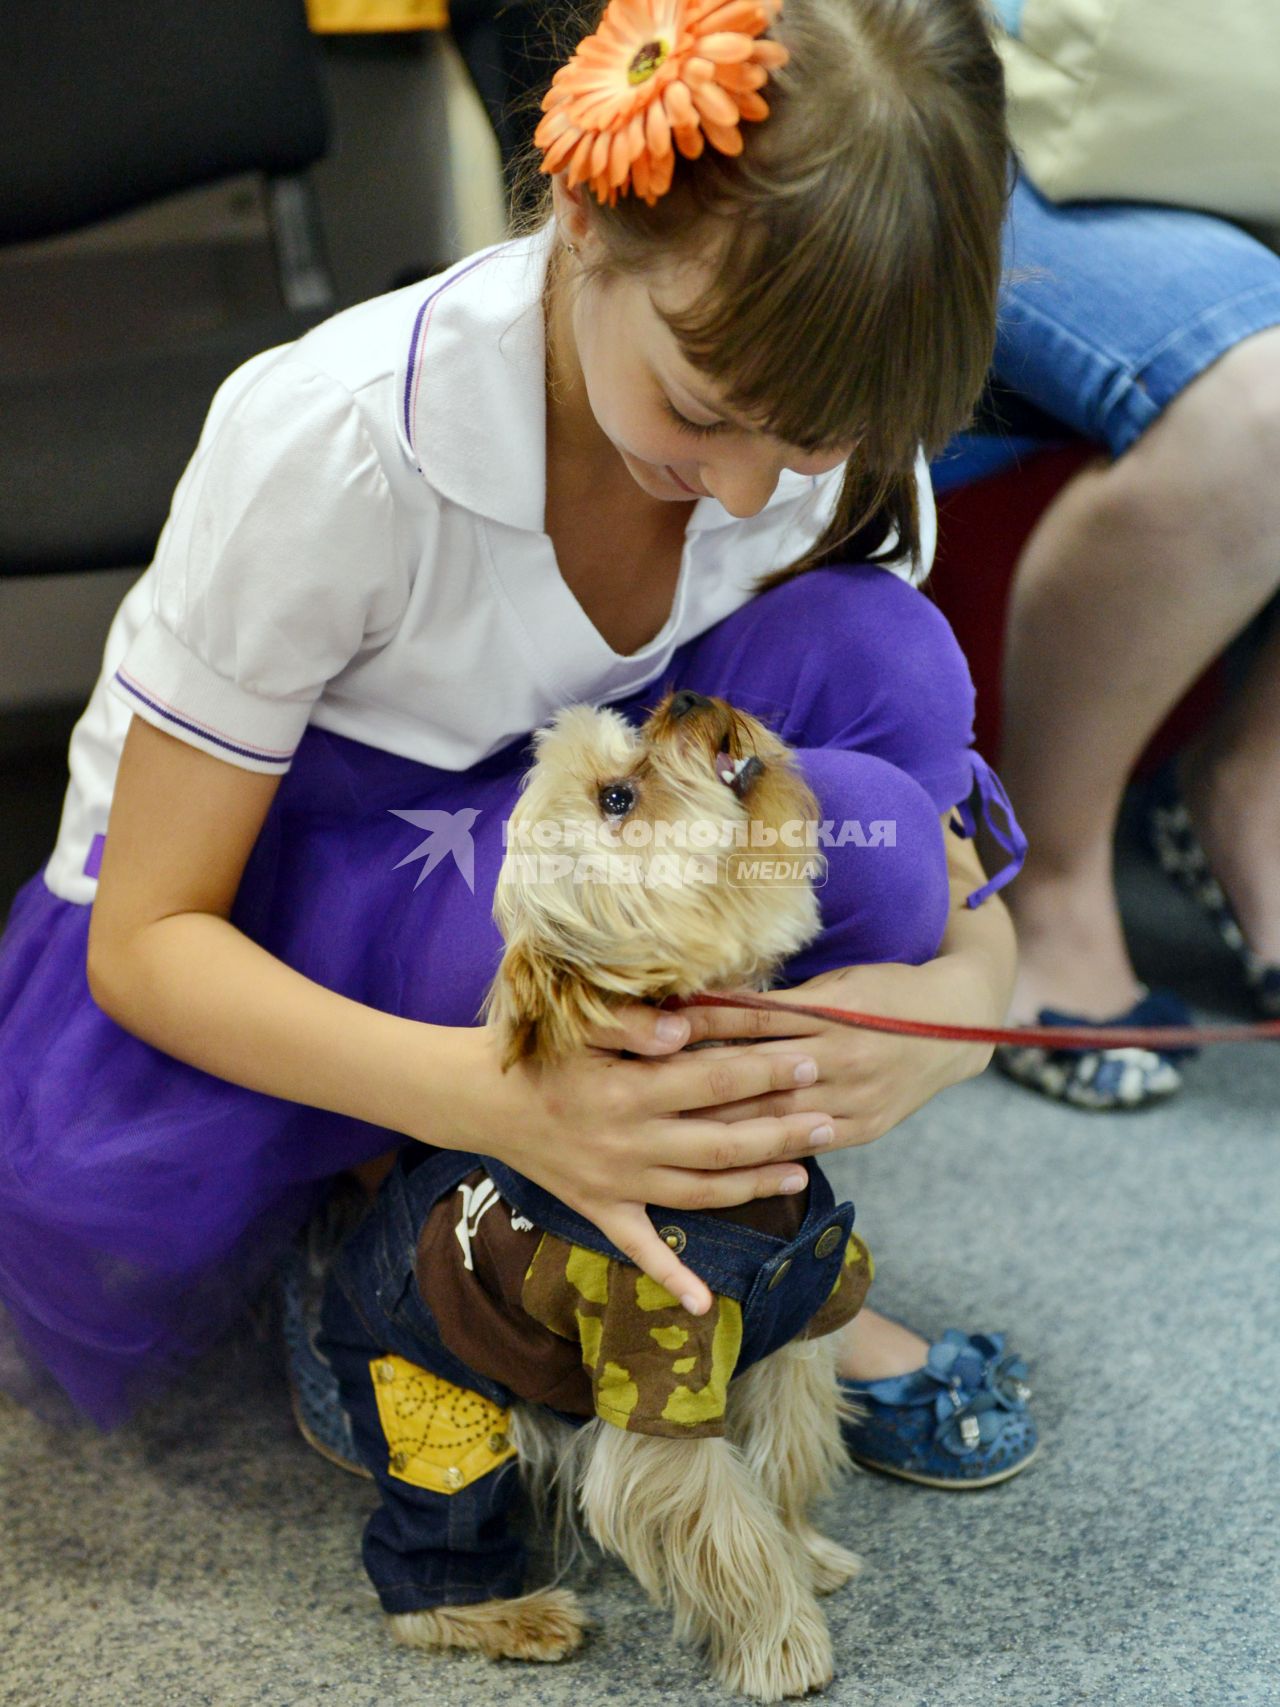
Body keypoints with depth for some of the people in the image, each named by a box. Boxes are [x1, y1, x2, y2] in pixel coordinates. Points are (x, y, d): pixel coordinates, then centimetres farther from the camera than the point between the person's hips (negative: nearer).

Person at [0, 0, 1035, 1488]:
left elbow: (922, 781, -7)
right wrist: (495, 1095, -46)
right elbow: (149, 936, -26)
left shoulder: (830, 424, -17)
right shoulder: (329, 444, -31)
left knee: (873, 659, -26)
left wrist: (965, 985, -34)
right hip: (240, 910, -3)